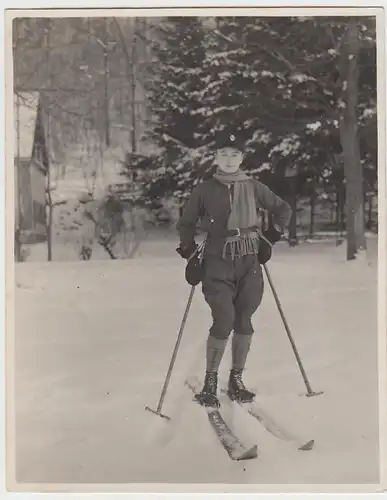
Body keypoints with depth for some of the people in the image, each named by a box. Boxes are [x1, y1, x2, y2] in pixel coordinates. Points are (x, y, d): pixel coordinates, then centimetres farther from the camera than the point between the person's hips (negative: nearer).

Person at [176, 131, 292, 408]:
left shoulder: (253, 187, 5)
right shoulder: (204, 190, 2)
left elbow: (283, 210, 16)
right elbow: (186, 224, 12)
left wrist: (269, 238, 8)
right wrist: (190, 254, 4)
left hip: (250, 262, 2)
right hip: (217, 263, -2)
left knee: (243, 321, 2)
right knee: (224, 321, -14)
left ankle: (236, 380, 17)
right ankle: (210, 382, 2)